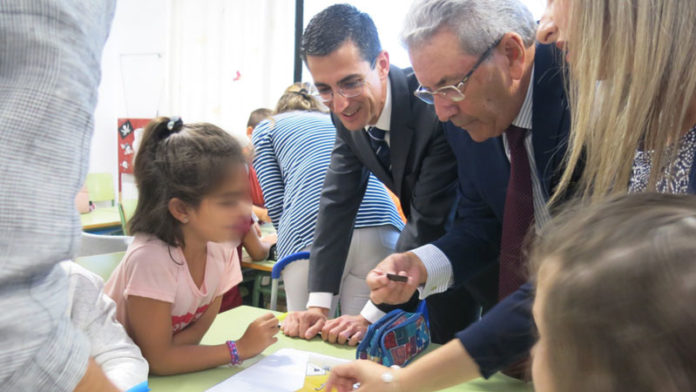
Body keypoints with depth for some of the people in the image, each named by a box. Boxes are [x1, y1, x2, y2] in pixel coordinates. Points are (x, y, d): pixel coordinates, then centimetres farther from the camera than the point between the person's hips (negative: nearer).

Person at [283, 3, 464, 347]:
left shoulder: (432, 109, -33)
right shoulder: (349, 111, -12)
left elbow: (428, 223, -30)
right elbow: (338, 200, -8)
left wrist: (374, 316, -28)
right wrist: (318, 305, -13)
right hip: (433, 241, 6)